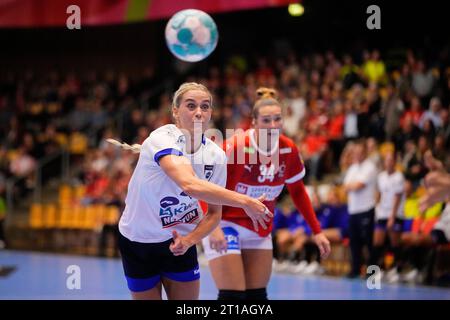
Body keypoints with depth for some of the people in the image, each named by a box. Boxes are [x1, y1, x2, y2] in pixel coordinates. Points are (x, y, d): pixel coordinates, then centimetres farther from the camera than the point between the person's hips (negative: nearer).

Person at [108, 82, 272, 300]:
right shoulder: (162, 139, -27)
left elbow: (214, 213, 0)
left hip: (179, 241, 4)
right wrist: (245, 202, -43)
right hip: (138, 240, -4)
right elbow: (190, 185, -45)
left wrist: (189, 240, -19)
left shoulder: (216, 155, -10)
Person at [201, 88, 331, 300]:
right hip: (225, 225, -5)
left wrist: (317, 231, 7)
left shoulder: (289, 150, -7)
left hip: (260, 231, 5)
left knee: (257, 296, 6)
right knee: (232, 295, -12)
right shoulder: (236, 146, -22)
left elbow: (297, 191, 9)